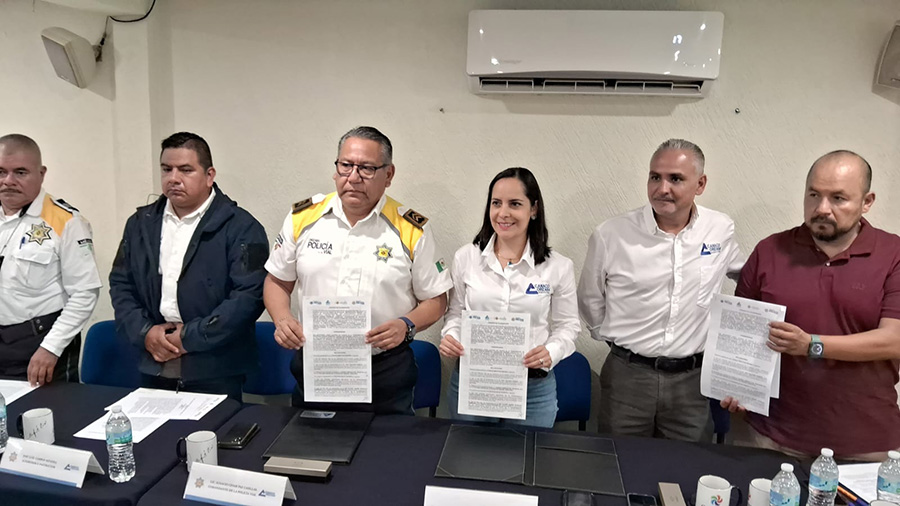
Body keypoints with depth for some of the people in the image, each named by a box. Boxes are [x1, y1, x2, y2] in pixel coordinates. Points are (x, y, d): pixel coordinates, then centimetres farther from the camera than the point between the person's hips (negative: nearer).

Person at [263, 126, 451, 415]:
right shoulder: (303, 217, 0)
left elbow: (435, 300, 0)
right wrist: (282, 319, -9)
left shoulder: (411, 230, -7)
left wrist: (406, 325, -18)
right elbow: (278, 282, 10)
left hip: (385, 372, -2)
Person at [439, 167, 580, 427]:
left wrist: (551, 352, -16)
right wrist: (450, 337, -10)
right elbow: (455, 313, 10)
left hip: (534, 386, -1)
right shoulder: (465, 257, 0)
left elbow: (567, 325, 3)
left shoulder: (559, 267, -4)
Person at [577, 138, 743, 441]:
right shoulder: (611, 235, -9)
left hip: (693, 378, 2)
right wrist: (617, 338, 8)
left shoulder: (722, 230, -1)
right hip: (628, 374, -1)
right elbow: (590, 301, 5)